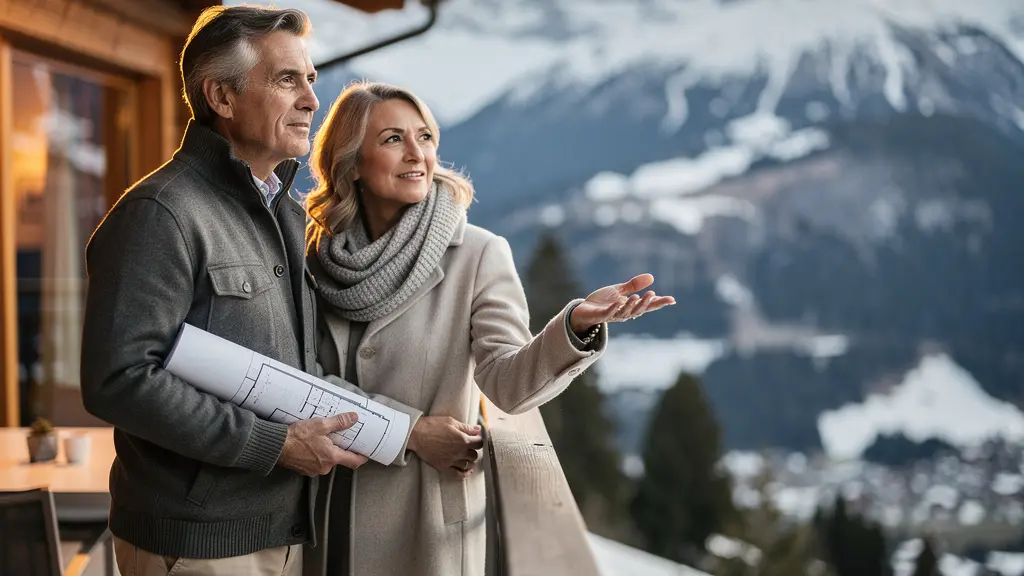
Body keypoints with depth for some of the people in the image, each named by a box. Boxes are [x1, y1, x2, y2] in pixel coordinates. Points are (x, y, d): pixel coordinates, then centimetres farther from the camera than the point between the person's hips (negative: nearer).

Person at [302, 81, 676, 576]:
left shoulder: (478, 254, -8)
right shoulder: (316, 254, 0)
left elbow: (508, 382, -19)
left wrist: (576, 326, -36)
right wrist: (410, 430, -13)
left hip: (428, 515, -2)